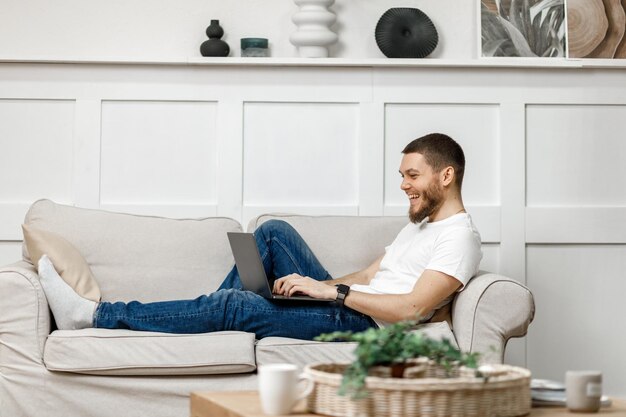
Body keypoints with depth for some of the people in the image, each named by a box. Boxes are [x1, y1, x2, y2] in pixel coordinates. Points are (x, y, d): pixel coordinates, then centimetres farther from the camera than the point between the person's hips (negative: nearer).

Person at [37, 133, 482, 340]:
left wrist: (332, 290, -22)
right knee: (274, 231, 2)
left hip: (363, 322, -10)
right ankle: (220, 318, 3)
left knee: (233, 305, -19)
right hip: (341, 300, 10)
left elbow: (412, 309, -23)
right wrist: (314, 283, 4)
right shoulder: (421, 223, 22)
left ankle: (93, 315, -15)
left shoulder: (460, 237, -11)